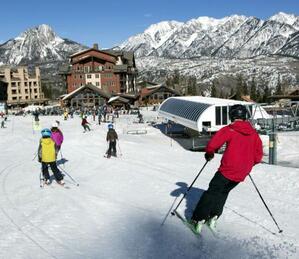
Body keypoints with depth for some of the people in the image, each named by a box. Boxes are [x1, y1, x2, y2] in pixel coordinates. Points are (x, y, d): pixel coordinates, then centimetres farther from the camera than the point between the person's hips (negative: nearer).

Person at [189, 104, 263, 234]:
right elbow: (258, 156, 9)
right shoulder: (254, 133, 6)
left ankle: (198, 220, 4)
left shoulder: (229, 130, -8)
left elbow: (212, 144, -16)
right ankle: (214, 216, 14)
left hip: (227, 170, -5)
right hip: (242, 173, 5)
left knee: (212, 192, 7)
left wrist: (209, 153, 5)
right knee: (223, 192, 23)